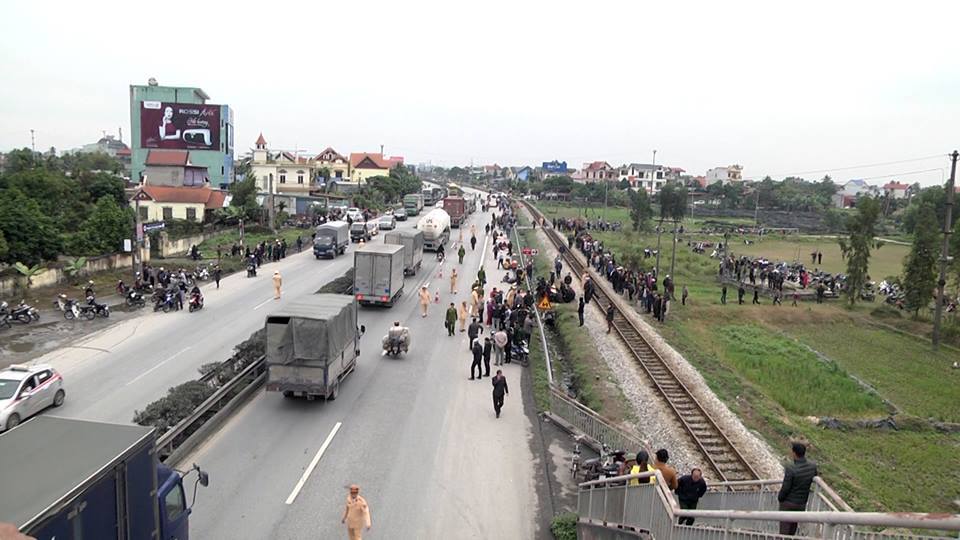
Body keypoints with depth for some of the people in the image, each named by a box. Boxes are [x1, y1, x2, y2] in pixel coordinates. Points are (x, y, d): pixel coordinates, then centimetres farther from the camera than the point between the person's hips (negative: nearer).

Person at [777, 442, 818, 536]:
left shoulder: (790, 469, -29)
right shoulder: (813, 466, -12)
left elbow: (785, 488, -19)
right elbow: (814, 479, 9)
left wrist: (779, 498, 1)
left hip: (788, 503, -5)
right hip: (802, 504, 5)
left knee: (784, 528, 7)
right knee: (793, 525, 22)